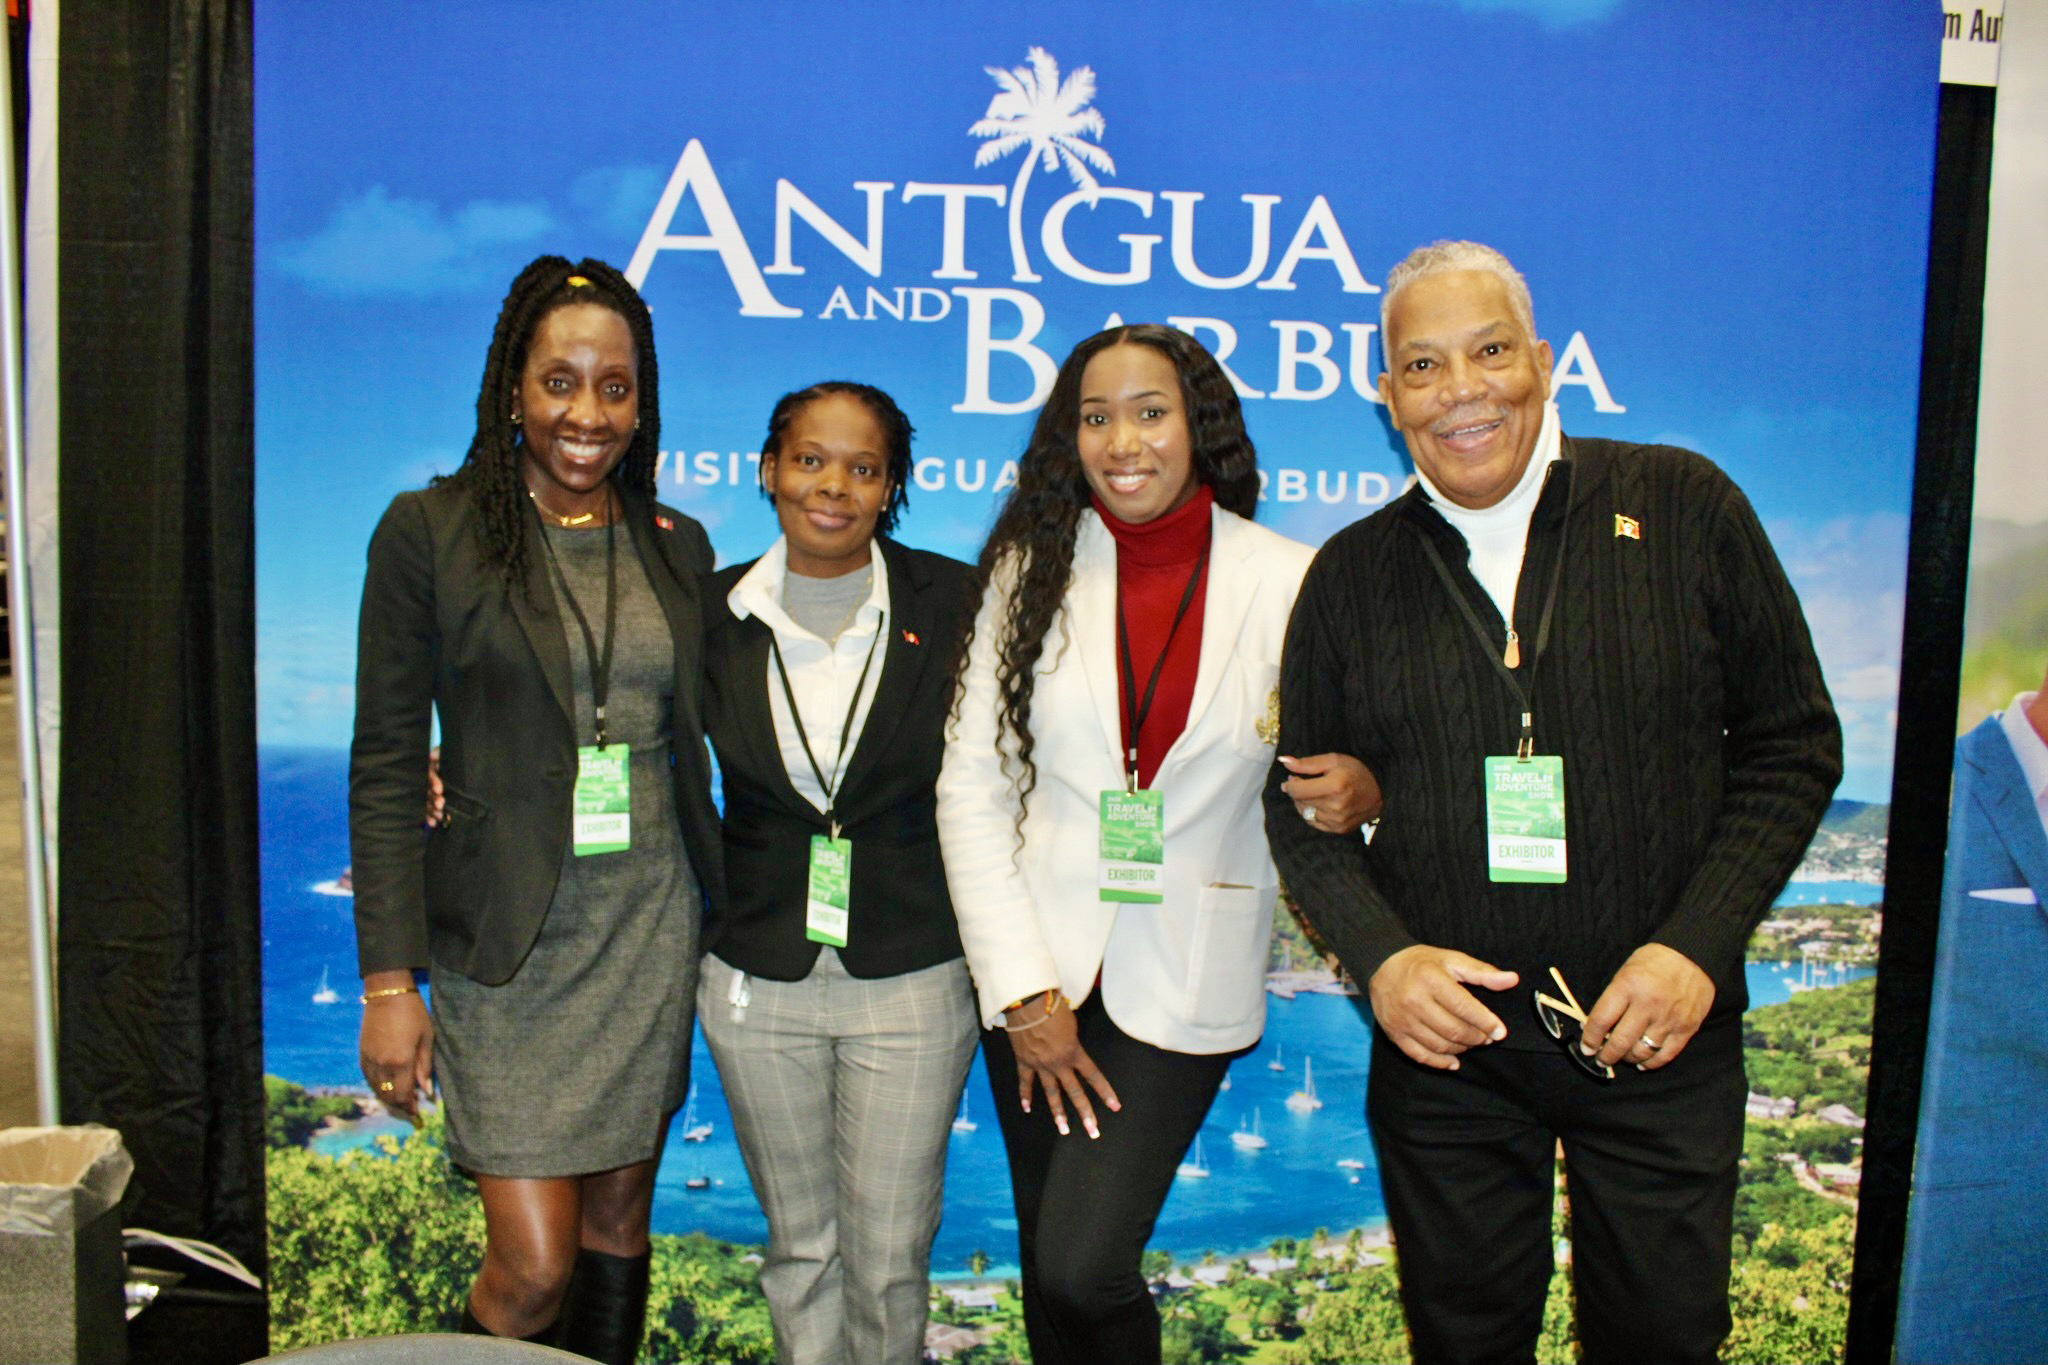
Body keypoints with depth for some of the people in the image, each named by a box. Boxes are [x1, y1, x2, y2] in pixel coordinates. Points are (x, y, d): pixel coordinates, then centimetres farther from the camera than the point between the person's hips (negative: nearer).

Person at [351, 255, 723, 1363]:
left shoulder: (677, 546, 7)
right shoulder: (430, 531, -5)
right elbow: (386, 767, -6)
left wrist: (726, 917, 7)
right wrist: (390, 981, -9)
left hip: (649, 921, 4)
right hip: (508, 937, -4)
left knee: (620, 1220, 14)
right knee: (533, 1266, -2)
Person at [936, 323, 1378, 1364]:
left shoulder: (1288, 580, -3)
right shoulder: (1032, 567, 0)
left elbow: (1327, 759, 6)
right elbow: (970, 784, -2)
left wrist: (1359, 791, -20)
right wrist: (1024, 994, -7)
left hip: (1183, 977, -2)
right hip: (1038, 967, 2)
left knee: (1083, 1268, -10)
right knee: (1046, 1270, 11)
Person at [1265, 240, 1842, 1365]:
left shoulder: (1682, 507, -3)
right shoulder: (1351, 574, 1)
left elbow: (1792, 741, 0)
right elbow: (1299, 802, 5)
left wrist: (1698, 944, -10)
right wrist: (1380, 956, -11)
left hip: (1662, 1036, 0)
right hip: (1445, 1046, 1)